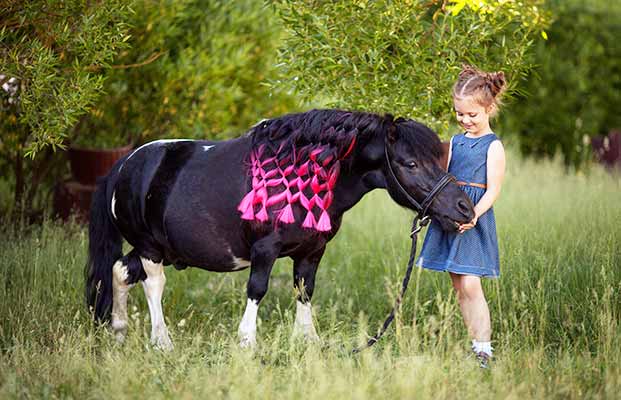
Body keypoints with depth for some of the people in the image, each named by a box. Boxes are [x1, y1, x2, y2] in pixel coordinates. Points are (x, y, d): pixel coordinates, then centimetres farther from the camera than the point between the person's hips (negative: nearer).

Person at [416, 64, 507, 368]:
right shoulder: (455, 143, 14)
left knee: (470, 285, -14)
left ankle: (484, 349, -14)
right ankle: (474, 343, 16)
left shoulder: (493, 146, -5)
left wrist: (474, 214, -24)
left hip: (475, 222, -7)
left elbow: (493, 190, -10)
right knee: (458, 287, 8)